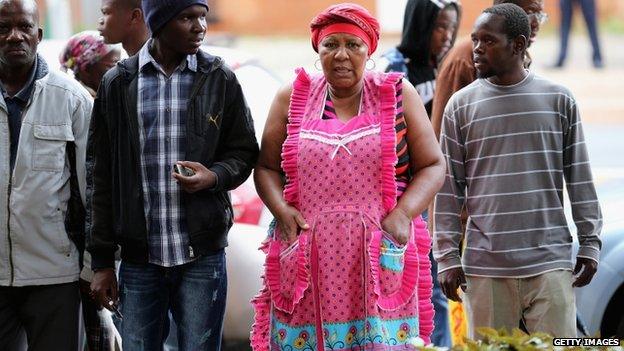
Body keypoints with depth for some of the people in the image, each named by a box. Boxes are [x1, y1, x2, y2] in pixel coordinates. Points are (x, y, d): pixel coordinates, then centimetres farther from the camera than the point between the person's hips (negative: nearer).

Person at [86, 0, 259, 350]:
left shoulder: (220, 79, 3)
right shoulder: (118, 84, 5)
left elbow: (244, 152, 11)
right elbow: (102, 177, 7)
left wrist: (215, 176, -13)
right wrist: (102, 261, 5)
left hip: (202, 255, -1)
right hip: (138, 258, 1)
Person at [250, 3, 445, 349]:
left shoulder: (398, 95, 6)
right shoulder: (292, 98, 10)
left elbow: (432, 165, 6)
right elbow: (267, 167, 14)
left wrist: (404, 213, -9)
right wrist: (281, 210, -4)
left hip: (381, 259, -1)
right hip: (308, 263, 1)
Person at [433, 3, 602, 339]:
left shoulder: (559, 100, 4)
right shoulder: (460, 105, 5)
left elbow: (579, 178, 8)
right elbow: (449, 187, 5)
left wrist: (590, 243, 5)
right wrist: (447, 257, 1)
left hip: (550, 260, 0)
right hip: (485, 265, 0)